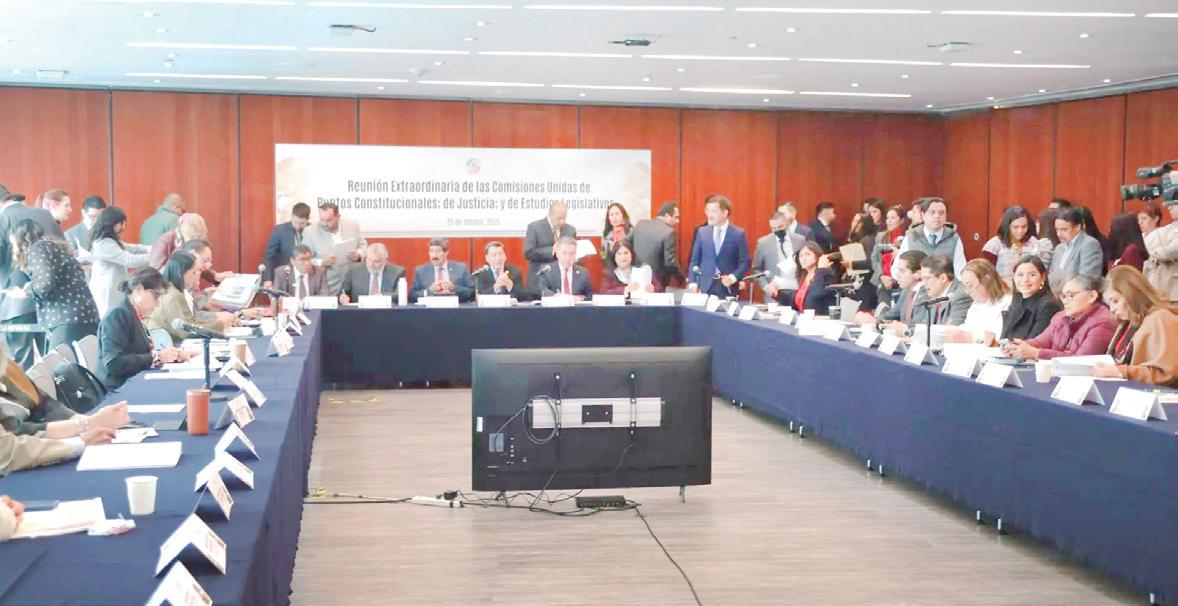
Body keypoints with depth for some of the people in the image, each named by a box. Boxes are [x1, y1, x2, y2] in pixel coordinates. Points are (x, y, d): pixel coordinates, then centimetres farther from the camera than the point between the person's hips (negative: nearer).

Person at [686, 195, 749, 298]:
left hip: (728, 288, -2)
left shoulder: (738, 234, 0)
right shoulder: (702, 232, 8)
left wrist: (733, 277, -15)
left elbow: (744, 262, 0)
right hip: (706, 288, 2)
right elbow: (694, 260, 9)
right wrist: (693, 283, -2)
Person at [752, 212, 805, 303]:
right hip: (774, 293, -1)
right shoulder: (763, 242, 2)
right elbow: (757, 269, 8)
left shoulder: (800, 240, 5)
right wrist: (765, 286, -6)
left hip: (798, 291, 1)